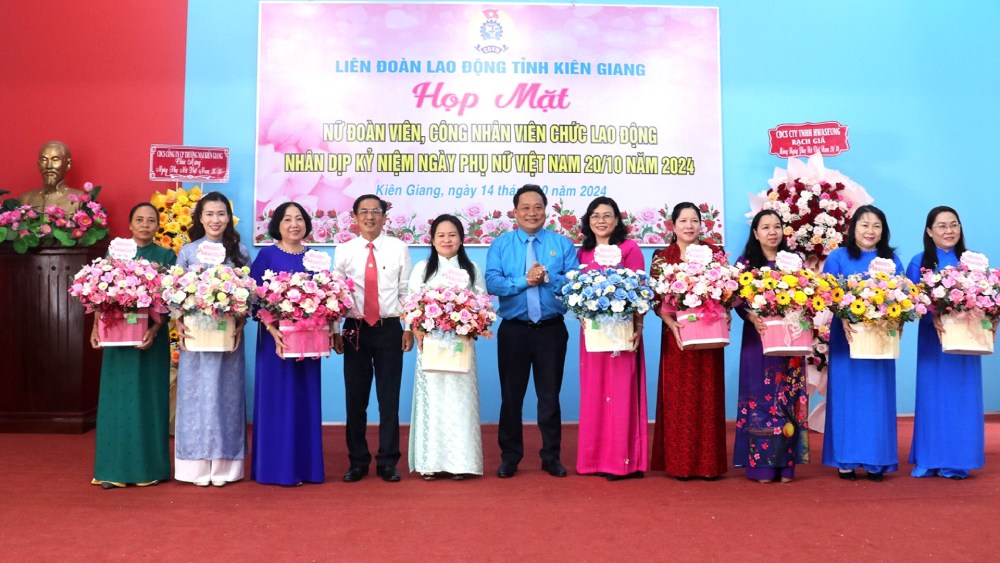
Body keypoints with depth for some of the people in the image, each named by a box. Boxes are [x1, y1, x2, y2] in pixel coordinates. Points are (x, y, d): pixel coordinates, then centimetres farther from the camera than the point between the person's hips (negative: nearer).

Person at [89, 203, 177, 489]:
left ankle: (148, 467, 10)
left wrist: (154, 329, -19)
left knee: (147, 398, 3)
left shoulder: (166, 256, 2)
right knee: (117, 398, 4)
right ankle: (114, 468, 11)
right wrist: (96, 328, -7)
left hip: (151, 336, -2)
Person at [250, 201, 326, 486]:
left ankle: (306, 466, 17)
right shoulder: (266, 255, -2)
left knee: (306, 401, 8)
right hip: (276, 337, -4)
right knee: (278, 400, 1)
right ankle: (278, 467, 9)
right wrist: (274, 332, -19)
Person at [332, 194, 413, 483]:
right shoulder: (344, 251, 3)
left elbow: (406, 291, 2)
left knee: (389, 398, 4)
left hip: (389, 329, -1)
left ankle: (387, 462, 14)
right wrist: (334, 330, 2)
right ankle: (357, 461, 19)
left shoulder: (399, 248, 1)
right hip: (355, 330, 1)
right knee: (355, 398, 7)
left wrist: (409, 328, -1)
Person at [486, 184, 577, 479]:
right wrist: (524, 281, -20)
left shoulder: (562, 243, 4)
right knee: (511, 395, 9)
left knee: (550, 395, 9)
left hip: (551, 330, 0)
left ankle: (551, 456, 21)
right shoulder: (500, 244, 4)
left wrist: (548, 277, -20)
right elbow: (492, 283, -9)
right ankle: (509, 456, 21)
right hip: (513, 330, 0)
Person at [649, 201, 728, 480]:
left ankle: (708, 462, 14)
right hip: (676, 335, -1)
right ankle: (679, 463, 11)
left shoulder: (715, 253, 6)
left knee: (708, 397, 5)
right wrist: (672, 325, -16)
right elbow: (656, 300, -1)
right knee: (678, 398, 3)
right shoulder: (662, 257, 3)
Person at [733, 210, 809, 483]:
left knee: (787, 399, 2)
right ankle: (761, 464, 3)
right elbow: (738, 301, -2)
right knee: (760, 397, -2)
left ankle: (785, 463, 8)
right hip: (757, 340, -2)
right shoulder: (745, 262, 4)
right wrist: (752, 317, -21)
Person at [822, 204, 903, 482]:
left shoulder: (892, 260, 11)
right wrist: (844, 319, -22)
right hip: (847, 335, -2)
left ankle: (876, 460, 12)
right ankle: (845, 459, 8)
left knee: (877, 396, 5)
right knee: (847, 395, 2)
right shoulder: (838, 257, 2)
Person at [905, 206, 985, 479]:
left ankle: (957, 460, 12)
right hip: (933, 339, -2)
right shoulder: (920, 262, 1)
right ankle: (929, 460, 10)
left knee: (963, 397, 3)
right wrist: (933, 318, -22)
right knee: (933, 396, 2)